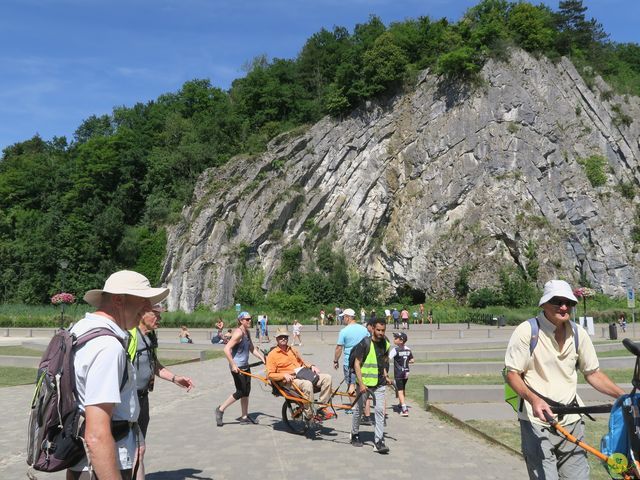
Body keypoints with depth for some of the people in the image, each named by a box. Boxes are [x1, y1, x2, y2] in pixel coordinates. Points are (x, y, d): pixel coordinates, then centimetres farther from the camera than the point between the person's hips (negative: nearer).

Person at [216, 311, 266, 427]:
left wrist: (263, 358, 5)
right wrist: (233, 365, -28)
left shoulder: (247, 332, 9)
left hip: (245, 366, 9)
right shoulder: (238, 333, -20)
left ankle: (244, 416, 22)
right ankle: (220, 409, 12)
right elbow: (226, 349, -26)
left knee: (246, 391, 12)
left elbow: (252, 348, 16)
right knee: (240, 392, -4)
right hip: (237, 367, -9)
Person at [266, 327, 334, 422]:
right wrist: (284, 375, -19)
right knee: (307, 384, -38)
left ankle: (321, 408, -11)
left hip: (304, 375, 7)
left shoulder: (292, 350, 24)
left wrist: (311, 366, 12)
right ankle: (309, 416, -26)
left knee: (327, 378, -12)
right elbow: (270, 375, -4)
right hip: (291, 380, -7)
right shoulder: (272, 355, 2)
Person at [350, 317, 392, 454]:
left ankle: (378, 442, 1)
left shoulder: (386, 344, 5)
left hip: (379, 384, 4)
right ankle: (355, 435, 30)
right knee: (358, 409, 10)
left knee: (380, 411, -3)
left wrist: (386, 376, 14)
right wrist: (361, 383, -19)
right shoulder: (365, 343, -13)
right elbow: (357, 364, -13)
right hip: (364, 382, -4)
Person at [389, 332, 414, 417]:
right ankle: (401, 404, 40)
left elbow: (388, 359, -24)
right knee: (402, 389, 23)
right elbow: (412, 360, 9)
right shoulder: (408, 349, 4)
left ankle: (404, 409, -13)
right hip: (406, 373, 7)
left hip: (398, 373, -7)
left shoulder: (395, 349, -15)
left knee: (400, 391, -4)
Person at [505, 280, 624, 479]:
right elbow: (512, 373, -9)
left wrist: (624, 396, 1)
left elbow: (593, 373, 13)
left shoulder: (578, 334, 3)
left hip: (571, 419, 5)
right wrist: (534, 399, -25)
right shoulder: (526, 331, -11)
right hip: (537, 419, -5)